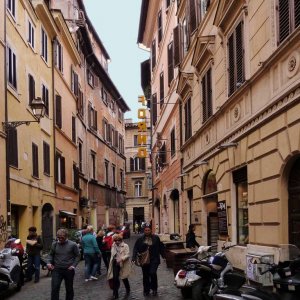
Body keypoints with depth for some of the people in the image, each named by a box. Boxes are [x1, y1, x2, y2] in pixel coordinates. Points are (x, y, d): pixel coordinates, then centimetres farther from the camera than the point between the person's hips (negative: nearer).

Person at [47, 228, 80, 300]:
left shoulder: (73, 244, -5)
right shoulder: (55, 244, 2)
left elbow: (77, 256, 2)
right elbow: (51, 254, 15)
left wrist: (73, 265, -9)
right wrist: (49, 262, -3)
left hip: (68, 270, -1)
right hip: (57, 270, 1)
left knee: (69, 289, 12)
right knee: (54, 288, -8)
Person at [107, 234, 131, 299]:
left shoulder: (125, 246, -8)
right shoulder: (113, 246, 10)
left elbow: (127, 255, -16)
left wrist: (121, 259, -30)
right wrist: (111, 261, 19)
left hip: (123, 265, -4)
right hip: (115, 264, 4)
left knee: (124, 278, 9)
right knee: (115, 278, -4)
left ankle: (128, 290, 34)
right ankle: (115, 294, 6)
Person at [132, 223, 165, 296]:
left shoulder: (156, 238, 1)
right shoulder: (140, 239, 2)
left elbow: (161, 247, 6)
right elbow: (135, 248, -2)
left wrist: (163, 256, 5)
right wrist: (134, 258, -14)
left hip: (154, 259, -2)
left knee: (152, 273, -15)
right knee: (145, 276, 8)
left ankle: (154, 289, 5)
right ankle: (146, 290, 23)